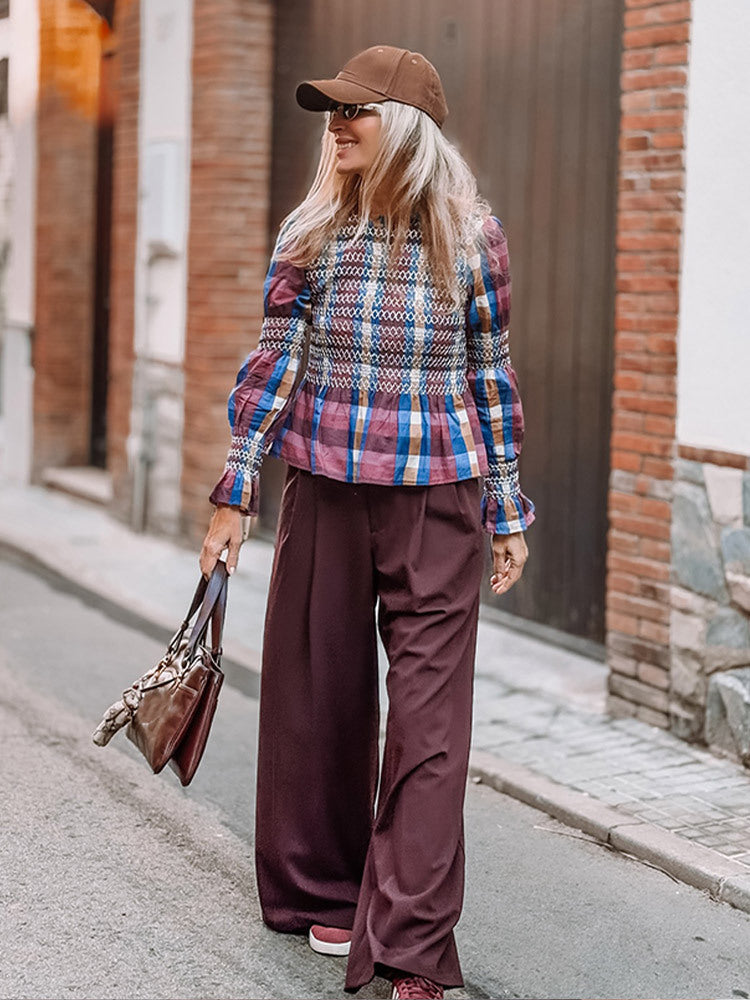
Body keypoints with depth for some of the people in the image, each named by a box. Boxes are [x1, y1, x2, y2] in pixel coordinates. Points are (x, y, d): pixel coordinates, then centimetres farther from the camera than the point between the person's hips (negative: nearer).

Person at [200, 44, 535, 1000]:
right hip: (324, 494, 2)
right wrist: (234, 494, 3)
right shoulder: (310, 233, 4)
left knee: (429, 715, -5)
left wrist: (507, 512, 8)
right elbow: (273, 363, 6)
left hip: (437, 502, -2)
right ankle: (323, 894, 30)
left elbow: (489, 375, 7)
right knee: (318, 697, 11)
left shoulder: (472, 236, 1)